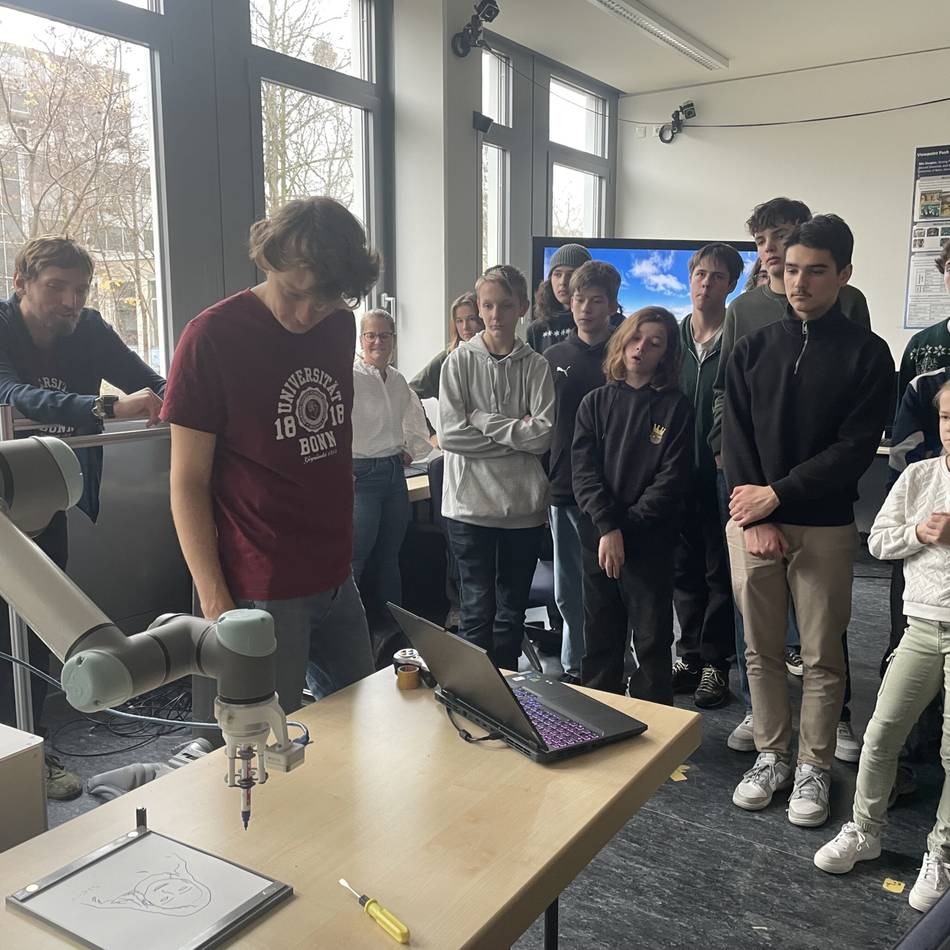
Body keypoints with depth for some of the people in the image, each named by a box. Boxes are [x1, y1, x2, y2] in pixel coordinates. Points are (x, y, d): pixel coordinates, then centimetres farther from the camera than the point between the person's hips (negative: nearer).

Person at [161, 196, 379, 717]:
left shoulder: (340, 326, 5)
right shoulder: (212, 336, -12)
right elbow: (188, 483, -11)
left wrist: (343, 547, 13)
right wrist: (215, 602, -16)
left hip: (337, 579, 6)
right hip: (261, 592, -6)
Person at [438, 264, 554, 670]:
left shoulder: (536, 366, 3)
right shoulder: (460, 360, 0)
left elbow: (543, 436, -8)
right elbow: (450, 434, -10)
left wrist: (483, 420, -10)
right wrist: (516, 434, -8)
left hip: (524, 504, 2)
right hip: (471, 502, -2)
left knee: (513, 607, 13)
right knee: (478, 607, 3)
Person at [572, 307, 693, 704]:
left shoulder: (675, 407, 0)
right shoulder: (595, 403, 6)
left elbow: (671, 479, -8)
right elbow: (584, 471, -3)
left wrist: (626, 529, -14)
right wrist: (608, 526, -15)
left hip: (650, 542, -2)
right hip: (598, 539, 2)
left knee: (653, 641, 6)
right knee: (599, 641, 12)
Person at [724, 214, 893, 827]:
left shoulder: (866, 353, 0)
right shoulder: (754, 349, 7)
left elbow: (856, 447, -8)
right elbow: (736, 437, 1)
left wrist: (777, 494, -13)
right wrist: (754, 518, -9)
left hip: (824, 526, -2)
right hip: (752, 520, 2)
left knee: (822, 656, 6)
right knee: (762, 650, 11)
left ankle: (814, 766, 23)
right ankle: (771, 755, 27)